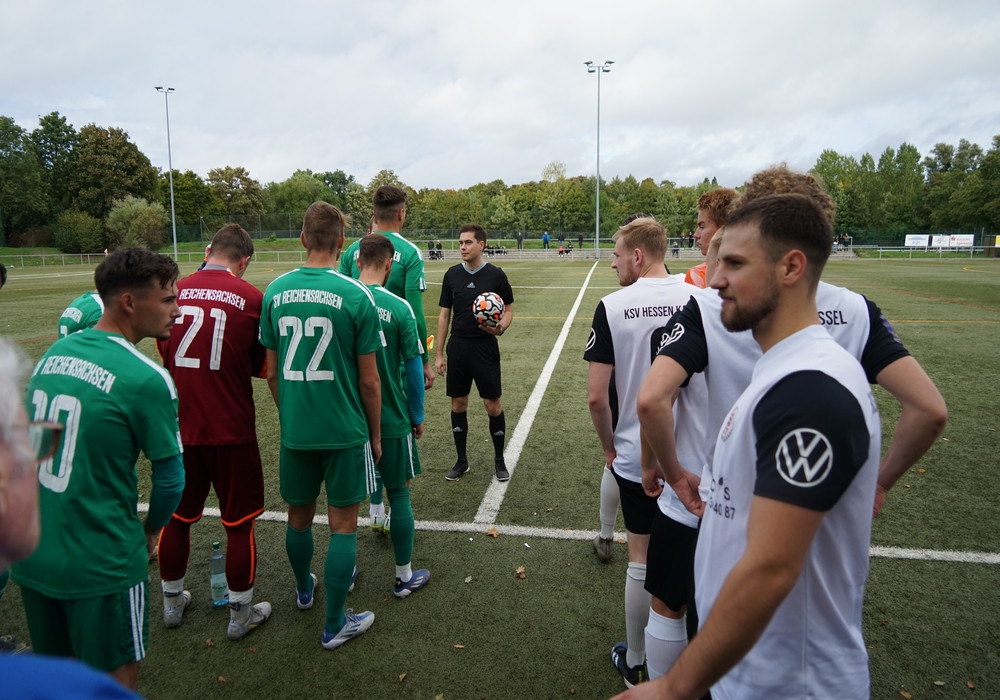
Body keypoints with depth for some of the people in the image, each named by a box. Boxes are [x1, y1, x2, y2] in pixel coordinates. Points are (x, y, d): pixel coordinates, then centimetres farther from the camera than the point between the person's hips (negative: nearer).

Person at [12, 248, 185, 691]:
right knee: (115, 679, 13)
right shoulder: (146, 379, -21)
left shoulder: (53, 353, 1)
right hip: (99, 565, -7)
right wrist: (151, 531, 7)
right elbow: (169, 478, -14)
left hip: (31, 554, 7)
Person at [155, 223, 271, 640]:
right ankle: (241, 614, 23)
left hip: (180, 429, 4)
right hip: (231, 431, -4)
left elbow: (165, 356, 12)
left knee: (177, 517, 21)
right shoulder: (251, 297, -10)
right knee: (239, 523, 10)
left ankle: (172, 602, 39)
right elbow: (262, 367, -1)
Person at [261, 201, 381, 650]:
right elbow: (369, 381, -9)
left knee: (299, 516, 22)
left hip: (294, 429, 4)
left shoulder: (275, 292, -1)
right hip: (345, 430, -4)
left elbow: (272, 373, 5)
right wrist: (375, 434, 4)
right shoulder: (356, 295, -13)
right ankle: (335, 625, 20)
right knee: (342, 524, 9)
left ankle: (304, 590, 47)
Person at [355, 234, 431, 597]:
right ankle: (405, 576, 23)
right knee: (398, 492, 11)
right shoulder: (398, 307, -13)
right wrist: (417, 416, 6)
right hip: (391, 418, -3)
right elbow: (413, 367, -8)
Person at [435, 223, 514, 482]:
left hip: (485, 347, -3)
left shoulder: (495, 274, -4)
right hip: (457, 347, 3)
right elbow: (444, 315, 8)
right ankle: (461, 460, 22)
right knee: (458, 404, 8)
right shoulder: (452, 274, 4)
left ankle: (499, 460, 19)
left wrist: (500, 328, -20)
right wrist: (438, 354, 6)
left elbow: (508, 310, 3)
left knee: (493, 405, 1)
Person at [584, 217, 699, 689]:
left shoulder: (612, 307, -12)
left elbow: (596, 396, -13)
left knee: (642, 561, 13)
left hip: (636, 455, -2)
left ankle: (634, 662, 32)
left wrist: (609, 446, 4)